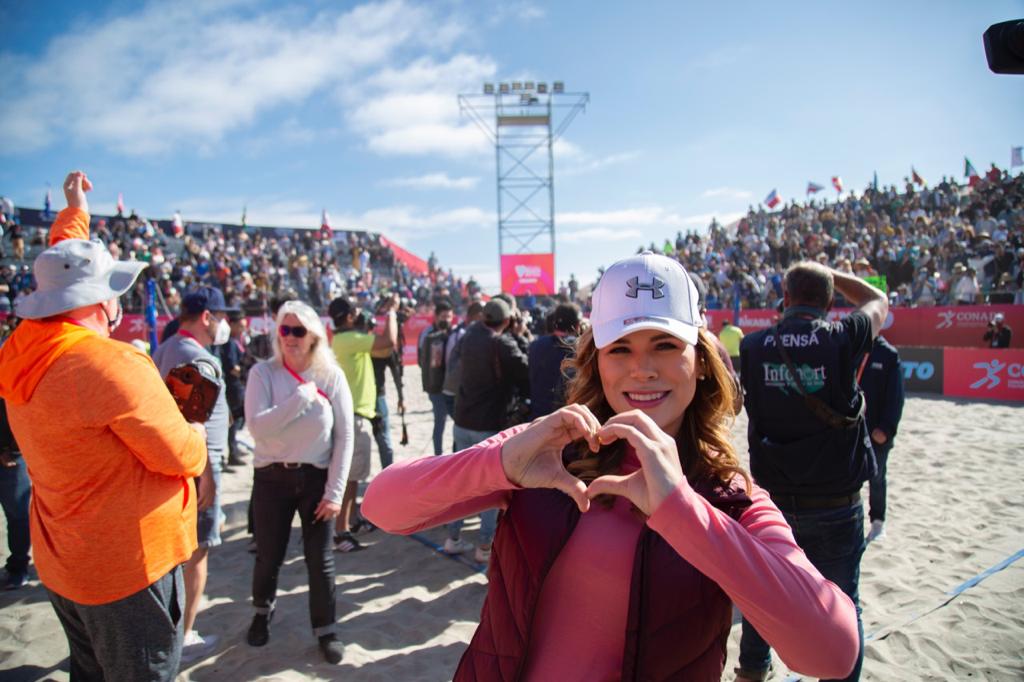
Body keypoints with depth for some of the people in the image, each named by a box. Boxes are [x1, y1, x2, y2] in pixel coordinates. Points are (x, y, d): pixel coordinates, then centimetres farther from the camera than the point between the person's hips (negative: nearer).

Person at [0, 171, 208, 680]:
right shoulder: (114, 364, -28)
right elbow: (182, 457, -22)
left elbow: (63, 273, 16)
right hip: (129, 565, -8)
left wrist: (75, 212, 30)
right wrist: (197, 434, 1)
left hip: (62, 563, 8)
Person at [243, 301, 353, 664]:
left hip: (316, 477, 0)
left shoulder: (331, 376, -5)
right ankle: (262, 611, 45)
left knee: (320, 560, 7)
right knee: (269, 555, 14)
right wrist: (302, 397, -26)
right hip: (272, 477, 0)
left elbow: (345, 436, -5)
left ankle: (325, 629, 29)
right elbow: (256, 426, -21)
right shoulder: (263, 372, -7)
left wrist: (335, 491, -8)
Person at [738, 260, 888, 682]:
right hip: (835, 503, -2)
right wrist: (829, 275, 16)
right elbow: (878, 302, 10)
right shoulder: (843, 339, -12)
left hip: (771, 499, 2)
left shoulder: (754, 346, -7)